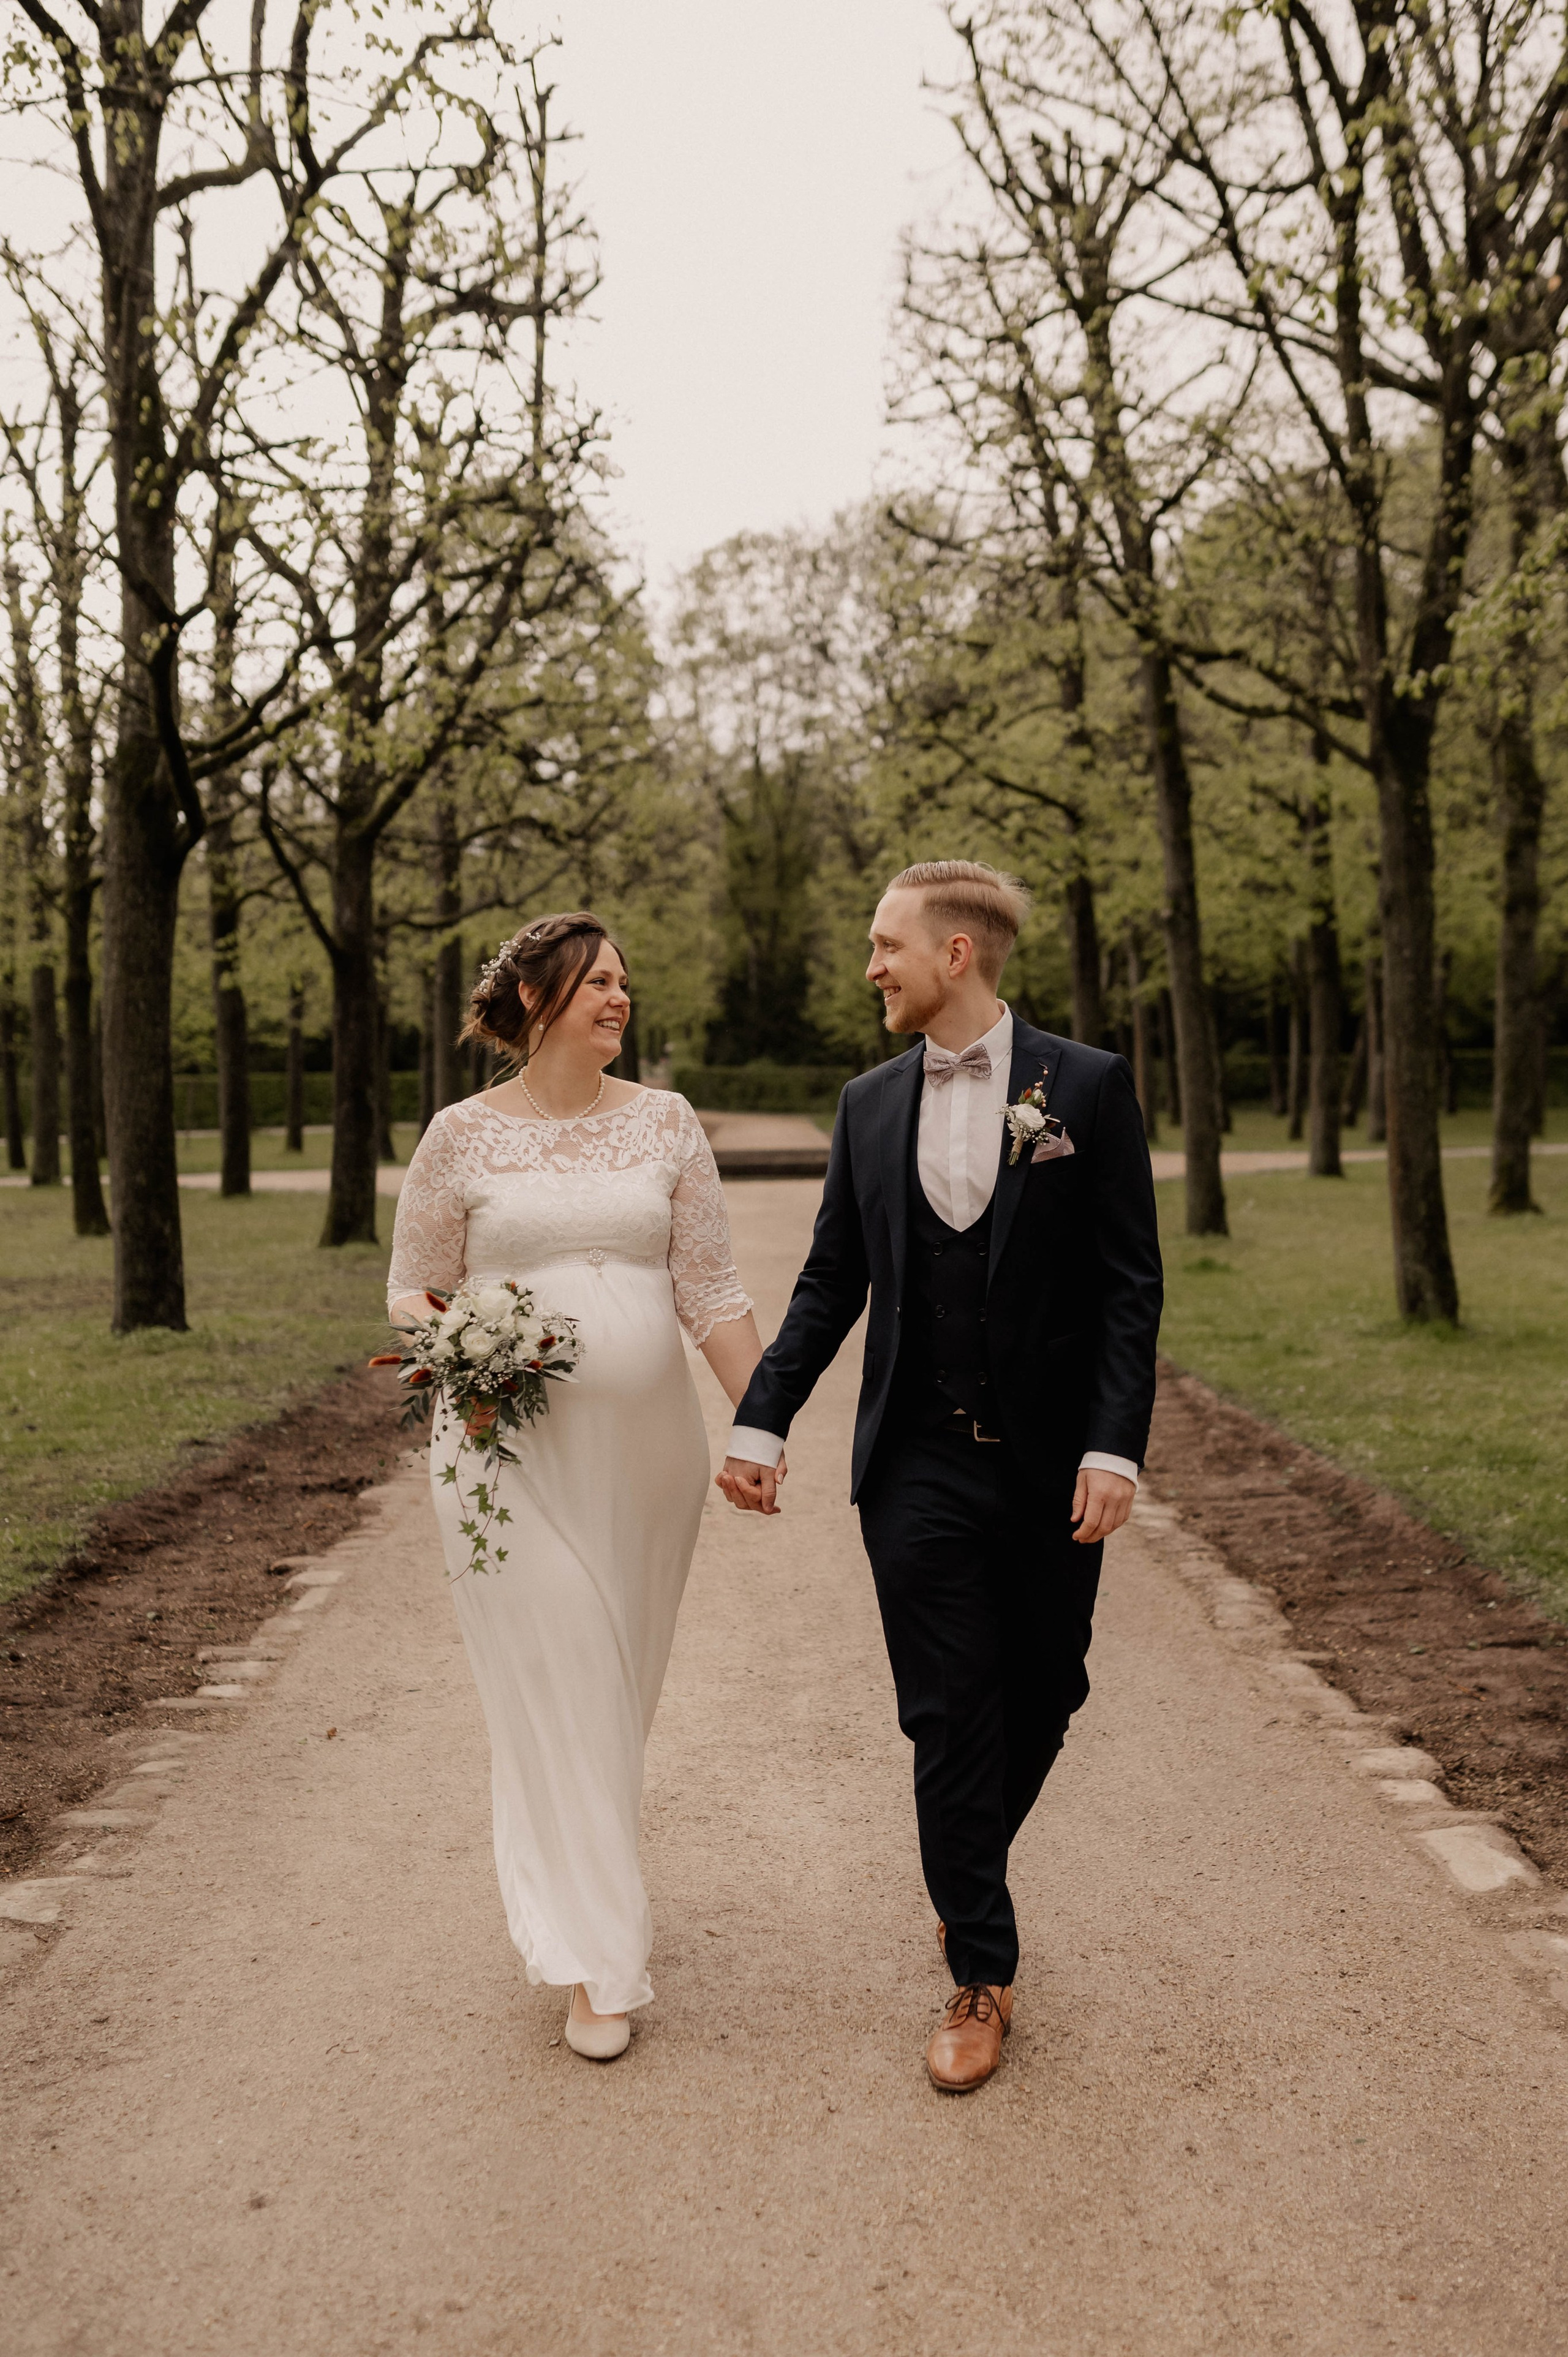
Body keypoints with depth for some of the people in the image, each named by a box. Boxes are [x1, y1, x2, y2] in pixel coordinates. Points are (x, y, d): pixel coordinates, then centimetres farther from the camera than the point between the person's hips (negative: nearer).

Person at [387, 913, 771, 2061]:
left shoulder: (665, 1123, 4)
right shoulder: (463, 1135, -1)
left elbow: (711, 1289, 3)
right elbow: (413, 1288, 6)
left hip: (647, 1444, 3)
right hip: (513, 1448, -2)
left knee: (625, 1679, 14)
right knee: (556, 1685, -2)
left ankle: (574, 1881, 38)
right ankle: (598, 1962, 9)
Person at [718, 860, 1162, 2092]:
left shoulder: (1088, 1087, -5)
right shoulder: (870, 1103, 6)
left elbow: (1129, 1284, -7)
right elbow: (832, 1282, 10)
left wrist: (1114, 1447, -14)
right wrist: (762, 1421, 4)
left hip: (1049, 1467, -1)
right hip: (918, 1467, 2)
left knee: (1041, 1700, 13)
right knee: (949, 1719, 3)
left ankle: (968, 1876, 42)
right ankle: (982, 1971, 19)